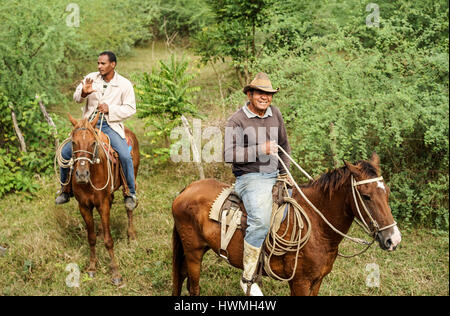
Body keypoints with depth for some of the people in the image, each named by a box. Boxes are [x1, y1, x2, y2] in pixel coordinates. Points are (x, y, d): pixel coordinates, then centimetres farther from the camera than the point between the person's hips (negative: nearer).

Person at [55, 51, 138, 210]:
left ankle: (131, 193, -4)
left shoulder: (124, 84, -1)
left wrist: (110, 109, -16)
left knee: (125, 156, -24)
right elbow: (76, 98, 4)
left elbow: (130, 108, -2)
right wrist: (83, 93, -20)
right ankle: (65, 189, 15)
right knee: (65, 152, -7)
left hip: (111, 126, -3)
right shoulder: (91, 78, 6)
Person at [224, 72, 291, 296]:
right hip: (250, 178, -7)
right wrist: (260, 149, -22)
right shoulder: (237, 120, -7)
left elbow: (284, 145, 23)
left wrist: (285, 173, 13)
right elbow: (229, 154, -18)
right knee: (260, 221, -28)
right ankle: (248, 279, -18)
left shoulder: (275, 114, 11)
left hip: (275, 176, 7)